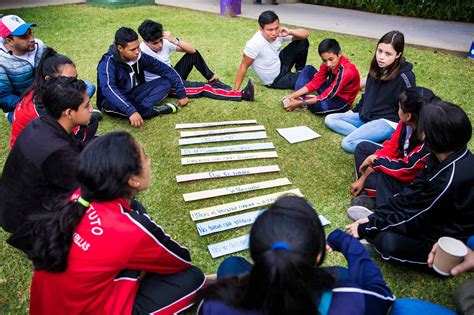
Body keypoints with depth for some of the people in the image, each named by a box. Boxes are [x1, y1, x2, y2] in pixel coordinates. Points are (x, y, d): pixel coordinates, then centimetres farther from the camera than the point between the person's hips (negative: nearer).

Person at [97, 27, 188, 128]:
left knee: (166, 82, -10)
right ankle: (154, 111, -26)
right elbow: (108, 89, -42)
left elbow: (167, 71, -2)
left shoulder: (140, 57, -10)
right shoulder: (108, 62, -25)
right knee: (113, 104, -42)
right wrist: (130, 111, -55)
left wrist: (181, 94, -5)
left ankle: (139, 109, -29)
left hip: (135, 95, 5)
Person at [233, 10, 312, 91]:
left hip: (280, 65, 6)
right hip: (275, 81, -6)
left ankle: (300, 71, 17)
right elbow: (244, 66, -25)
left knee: (303, 42, -5)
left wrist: (290, 32, -33)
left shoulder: (279, 33, -17)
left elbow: (306, 34, -12)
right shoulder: (254, 44, -34)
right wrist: (235, 90, -24)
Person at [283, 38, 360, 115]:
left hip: (342, 100, -7)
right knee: (308, 69, 1)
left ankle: (301, 102, -6)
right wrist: (293, 95, -18)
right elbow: (315, 82, -9)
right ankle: (298, 99, -13)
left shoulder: (346, 71, -33)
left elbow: (327, 96, -31)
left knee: (318, 106, -40)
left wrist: (302, 103, -32)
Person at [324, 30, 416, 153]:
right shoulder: (377, 68, 5)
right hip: (366, 116, 9)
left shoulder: (405, 76, -16)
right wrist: (354, 111, 17)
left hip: (388, 121, -9)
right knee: (330, 119, -1)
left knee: (348, 143, -27)